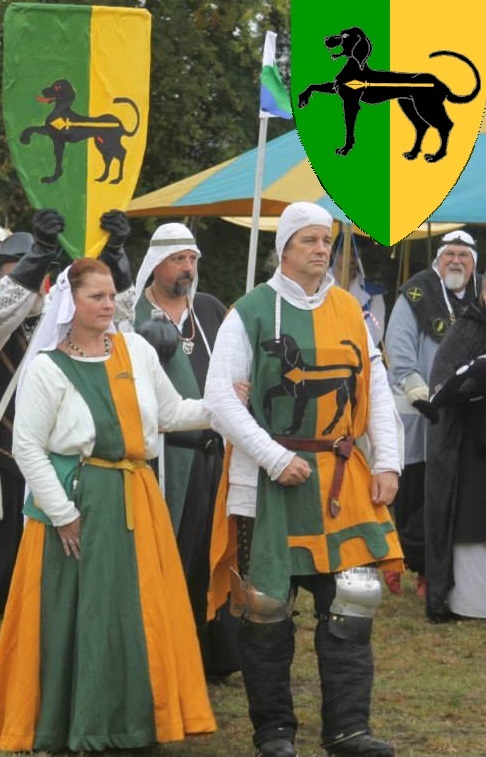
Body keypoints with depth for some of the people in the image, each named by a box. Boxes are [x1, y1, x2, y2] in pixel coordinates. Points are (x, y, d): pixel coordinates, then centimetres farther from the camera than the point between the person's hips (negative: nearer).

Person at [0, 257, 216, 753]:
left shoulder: (137, 350, 8)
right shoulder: (47, 368, -5)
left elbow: (170, 414, 17)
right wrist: (62, 514, -11)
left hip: (134, 498, 4)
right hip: (77, 499, -4)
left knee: (137, 612, 4)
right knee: (76, 614, -3)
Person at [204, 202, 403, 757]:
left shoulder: (349, 311, 10)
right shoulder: (250, 312, -5)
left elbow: (376, 389, 14)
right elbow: (219, 398, -9)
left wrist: (387, 462, 3)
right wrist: (276, 458, -15)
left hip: (342, 481, 4)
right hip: (270, 480, -4)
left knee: (352, 600, -2)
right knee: (266, 606, 1)